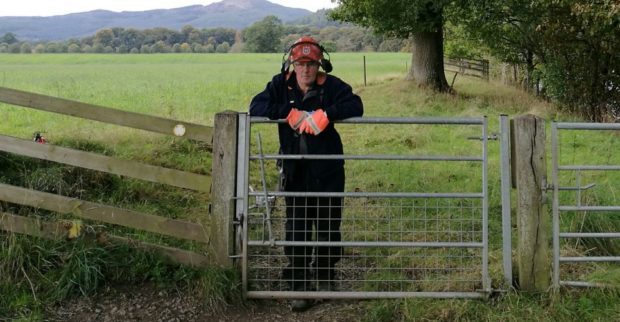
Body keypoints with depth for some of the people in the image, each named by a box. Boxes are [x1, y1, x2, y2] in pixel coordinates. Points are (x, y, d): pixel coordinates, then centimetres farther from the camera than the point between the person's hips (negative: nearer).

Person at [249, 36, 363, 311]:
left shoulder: (331, 85, -7)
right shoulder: (280, 85, -1)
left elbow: (356, 106, -18)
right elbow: (256, 107, -11)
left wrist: (324, 115, -31)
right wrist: (290, 113, -23)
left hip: (328, 171, -1)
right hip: (295, 172, 1)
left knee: (328, 227, 13)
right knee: (296, 231, 4)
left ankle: (324, 276, 36)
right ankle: (299, 287, 17)